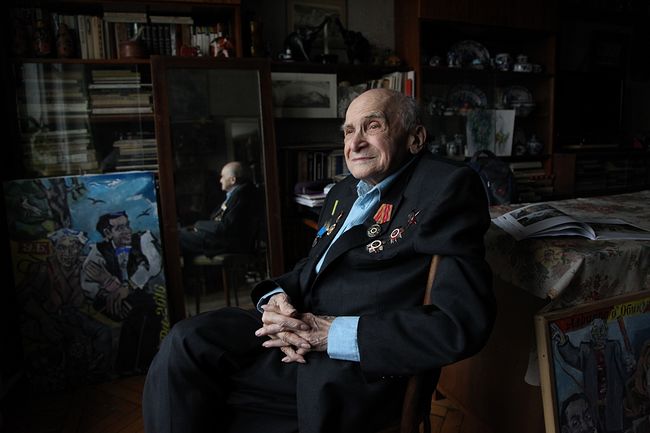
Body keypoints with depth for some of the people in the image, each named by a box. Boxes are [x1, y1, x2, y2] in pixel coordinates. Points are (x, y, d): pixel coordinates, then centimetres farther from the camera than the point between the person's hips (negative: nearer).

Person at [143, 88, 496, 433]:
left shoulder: (448, 187, -12)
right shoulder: (343, 192, 15)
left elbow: (464, 322, -21)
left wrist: (331, 332, -20)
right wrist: (276, 298, -6)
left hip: (352, 367, -7)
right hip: (297, 335, 7)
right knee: (185, 341, -13)